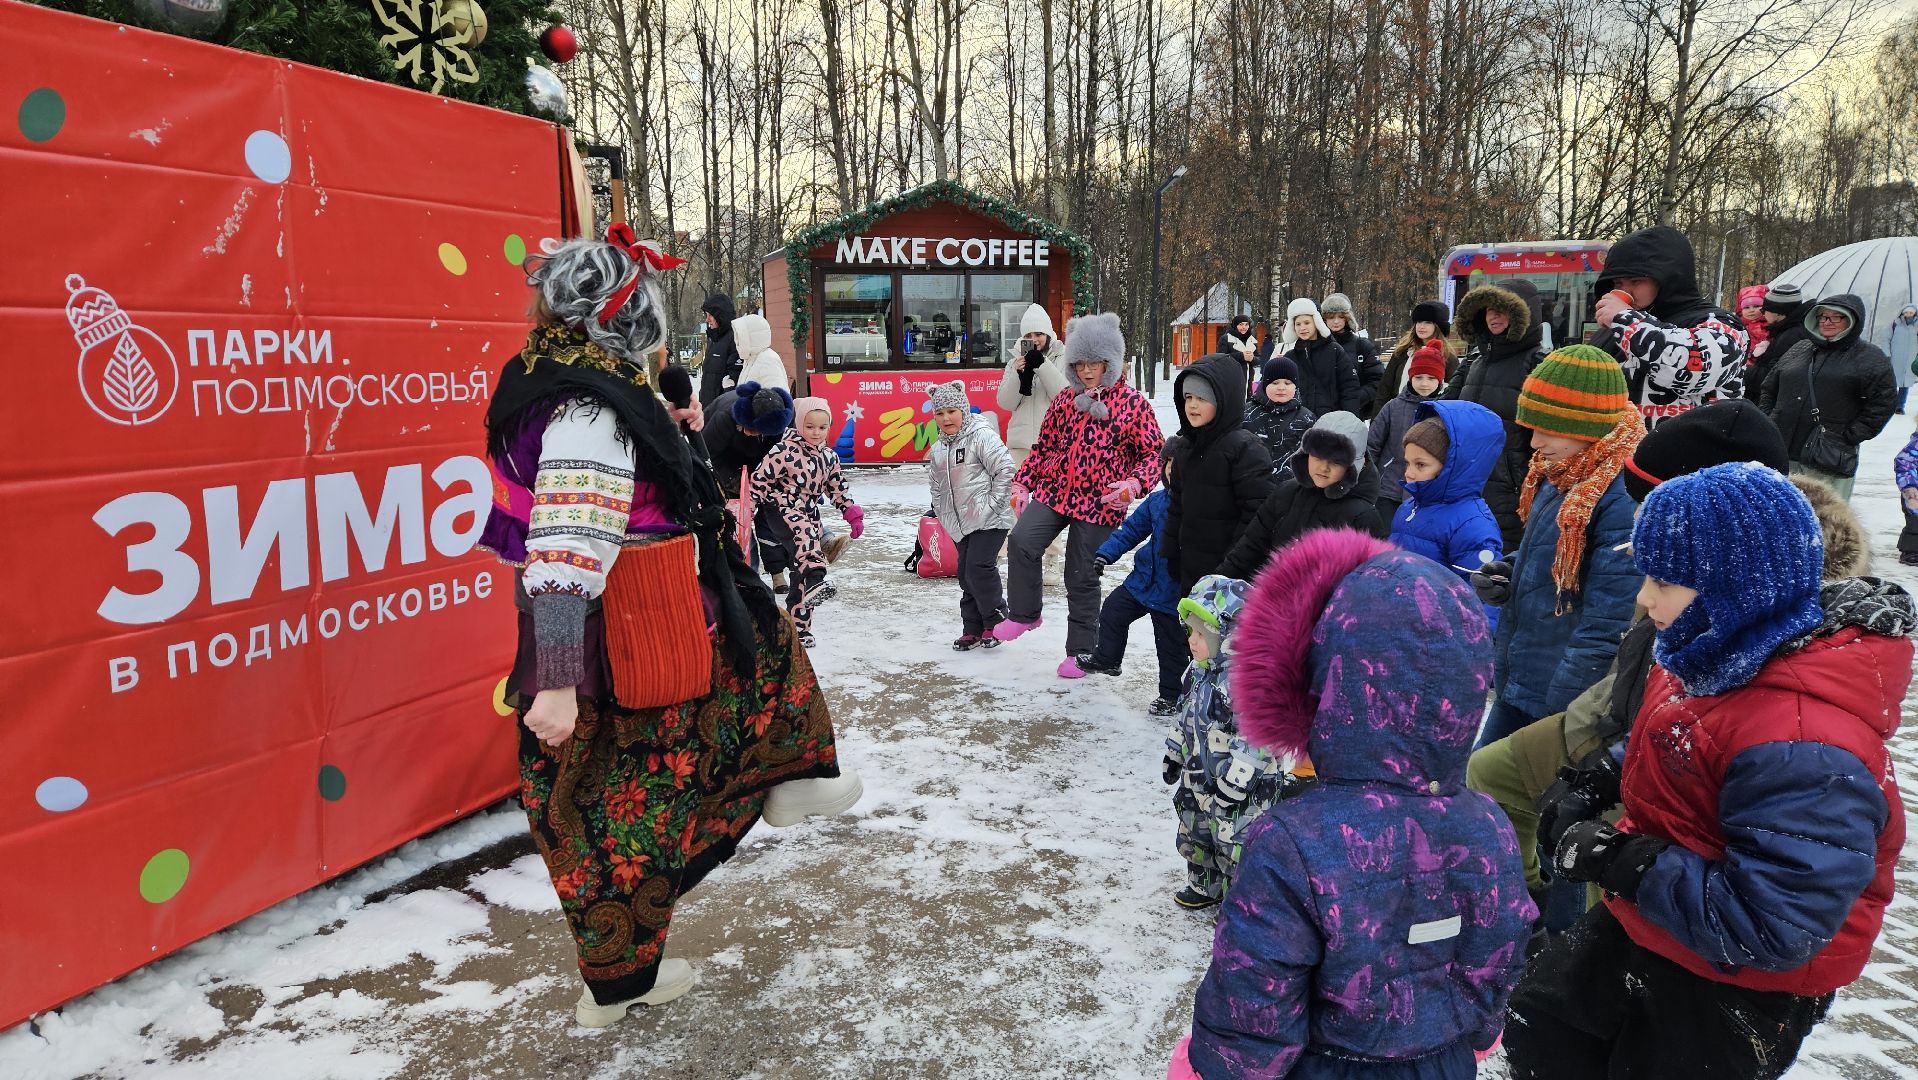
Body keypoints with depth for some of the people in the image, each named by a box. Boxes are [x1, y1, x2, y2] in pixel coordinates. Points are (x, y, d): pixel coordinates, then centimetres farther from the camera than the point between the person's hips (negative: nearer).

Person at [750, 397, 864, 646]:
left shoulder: (829, 457, 8)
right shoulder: (784, 450, -12)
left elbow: (838, 489, 17)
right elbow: (759, 479, -11)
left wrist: (852, 514, 8)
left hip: (808, 515, 6)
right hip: (781, 510, -6)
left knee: (801, 572, 4)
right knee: (805, 533, -39)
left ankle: (798, 627, 12)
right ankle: (815, 580, -61)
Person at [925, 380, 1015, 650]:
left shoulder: (982, 435, -12)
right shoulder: (938, 449, 13)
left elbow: (1006, 469, -16)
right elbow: (937, 486, 25)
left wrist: (993, 504, -16)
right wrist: (943, 513, 15)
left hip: (988, 520, -8)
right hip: (960, 524, 8)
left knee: (979, 569, -15)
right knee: (966, 576, 9)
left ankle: (996, 621, 3)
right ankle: (973, 629, 19)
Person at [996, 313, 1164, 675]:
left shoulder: (1133, 403, -2)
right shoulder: (1064, 401, 10)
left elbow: (1154, 453, -1)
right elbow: (1043, 446, 18)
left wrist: (1134, 484, -19)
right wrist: (1022, 482, 9)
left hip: (1099, 505, -3)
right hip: (1053, 493, 3)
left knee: (1082, 579, 3)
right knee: (1022, 542, -21)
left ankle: (1080, 651, 21)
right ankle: (1024, 614, 1)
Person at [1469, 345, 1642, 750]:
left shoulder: (1622, 504, -24)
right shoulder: (1553, 478, 3)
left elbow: (1607, 629, -25)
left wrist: (1559, 713, -23)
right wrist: (1506, 574, 0)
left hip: (1565, 704, -8)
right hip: (1517, 684, 8)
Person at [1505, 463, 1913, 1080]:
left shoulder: (1800, 746, -36)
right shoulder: (1717, 658, -7)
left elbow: (1772, 926, -35)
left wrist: (1626, 863, -31)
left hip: (1736, 990, -8)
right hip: (1648, 931, 8)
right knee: (1536, 1025, 23)